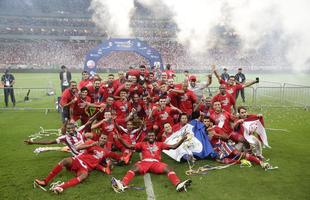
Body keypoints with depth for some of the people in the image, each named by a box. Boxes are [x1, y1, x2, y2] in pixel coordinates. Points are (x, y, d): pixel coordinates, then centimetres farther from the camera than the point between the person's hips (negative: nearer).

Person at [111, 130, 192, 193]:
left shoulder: (160, 144, 25)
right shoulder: (142, 144, 24)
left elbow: (173, 147, 19)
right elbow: (129, 146, 16)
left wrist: (182, 139, 7)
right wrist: (120, 139, 1)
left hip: (156, 163, 1)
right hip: (144, 162, -1)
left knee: (167, 168, -30)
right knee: (134, 168, -33)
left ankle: (178, 184, -54)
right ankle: (122, 185, -57)